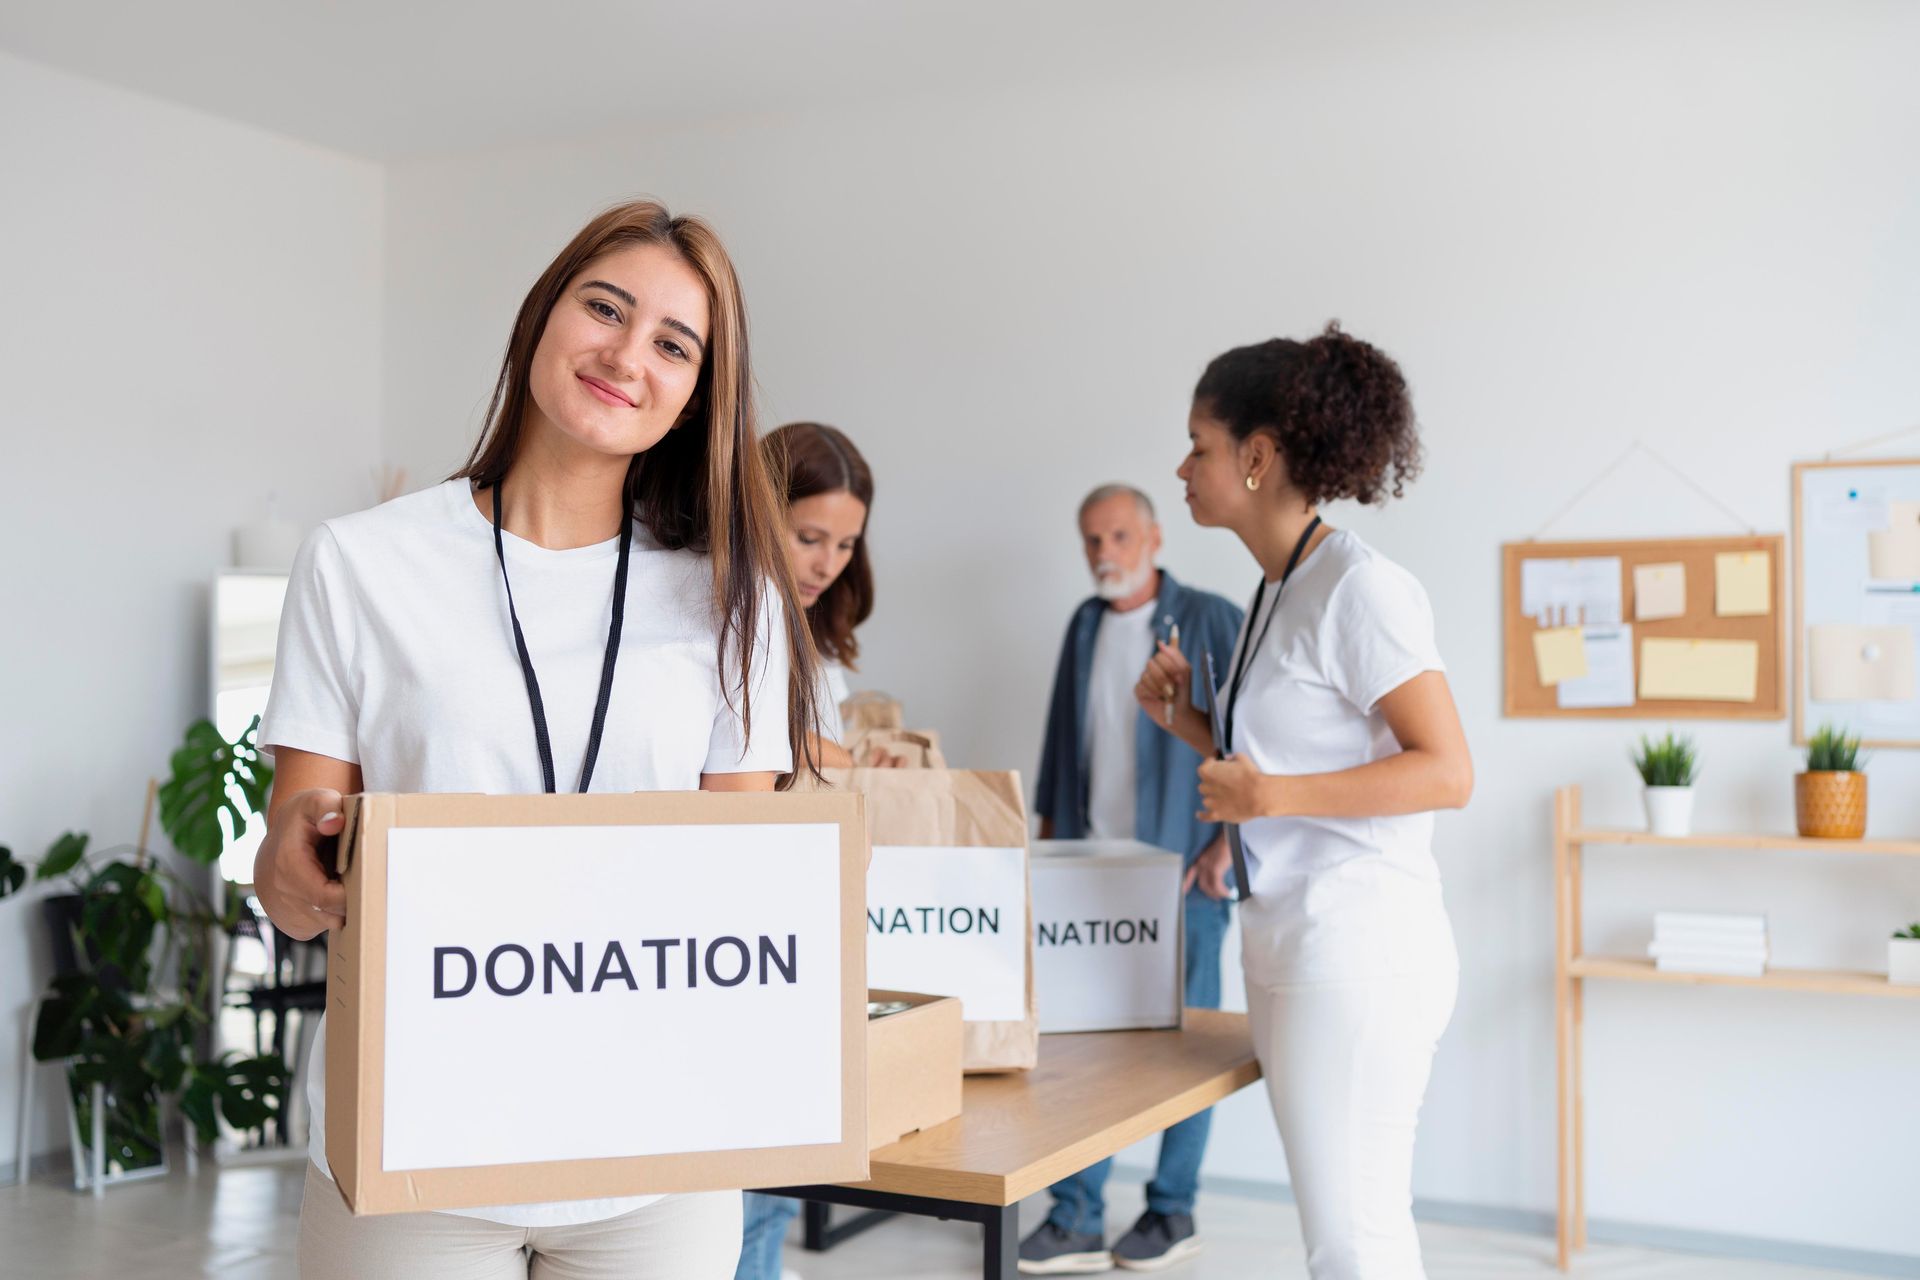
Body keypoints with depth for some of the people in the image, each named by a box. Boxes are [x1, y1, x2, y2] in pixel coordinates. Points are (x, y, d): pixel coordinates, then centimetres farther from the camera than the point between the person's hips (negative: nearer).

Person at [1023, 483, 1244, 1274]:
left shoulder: (1211, 623, -4)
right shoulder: (1086, 626, 14)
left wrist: (1228, 840, -11)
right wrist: (1050, 830, 16)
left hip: (1182, 869, -5)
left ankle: (1173, 1213, 17)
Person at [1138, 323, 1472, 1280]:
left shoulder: (1358, 587, -13)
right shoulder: (1277, 589, 14)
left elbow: (1447, 771, -17)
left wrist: (1274, 795, -23)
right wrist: (1185, 719, 9)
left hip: (1356, 948, -9)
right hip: (1291, 943, 9)